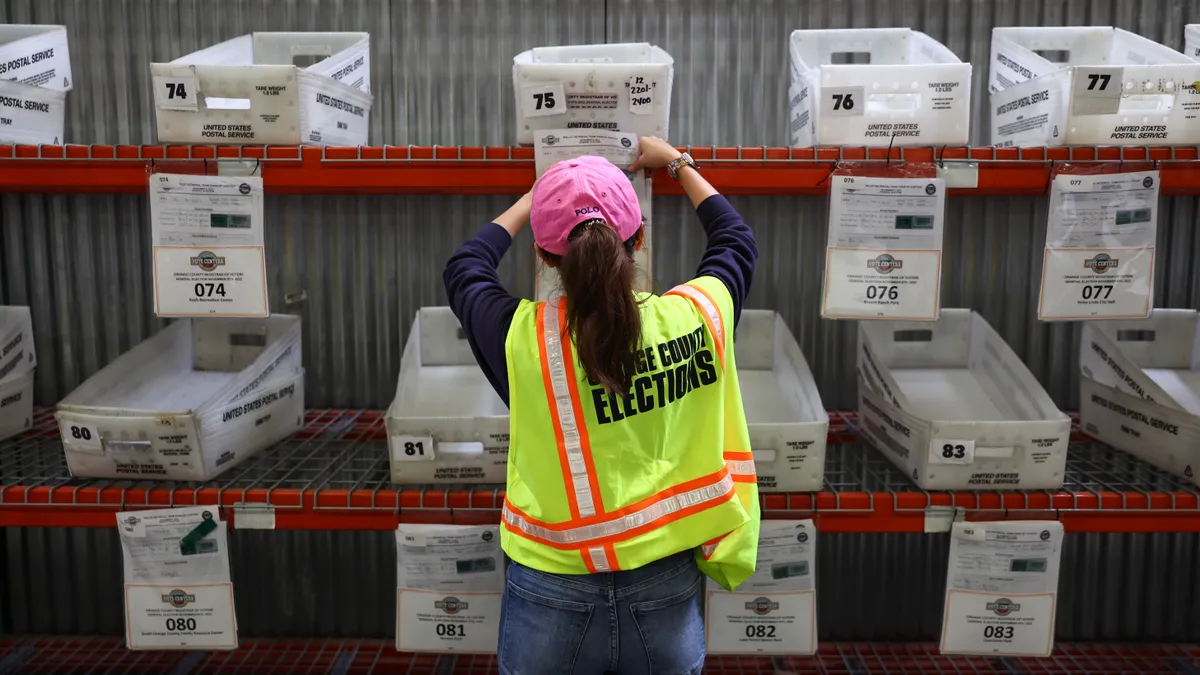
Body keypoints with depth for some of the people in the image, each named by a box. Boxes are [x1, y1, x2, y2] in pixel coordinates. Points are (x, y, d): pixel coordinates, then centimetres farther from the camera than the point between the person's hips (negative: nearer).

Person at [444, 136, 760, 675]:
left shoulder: (523, 339, -16)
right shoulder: (697, 315, -13)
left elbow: (463, 270, 7)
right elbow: (736, 242, 11)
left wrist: (530, 201, 20)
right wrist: (678, 164, 23)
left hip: (550, 600, -1)